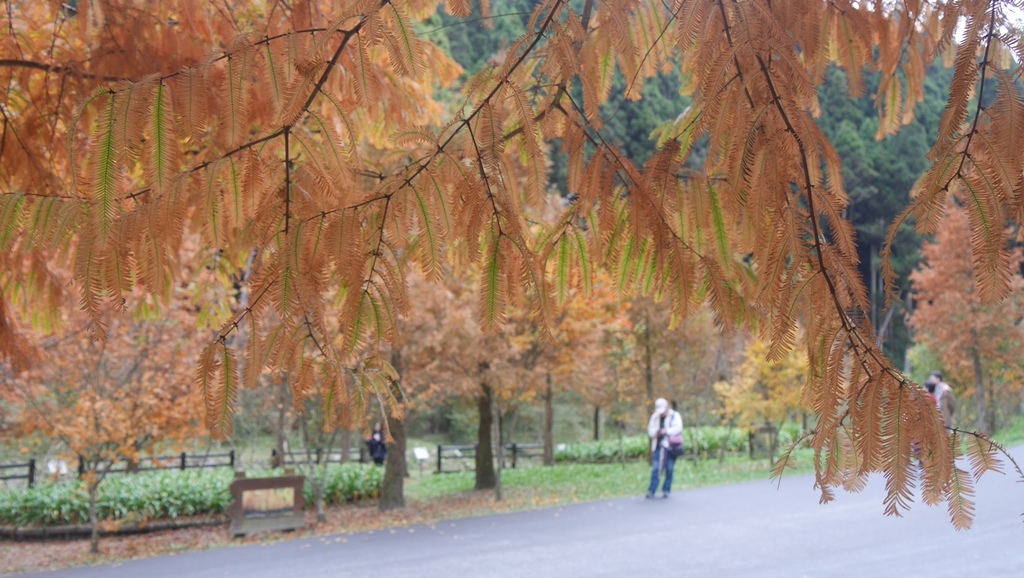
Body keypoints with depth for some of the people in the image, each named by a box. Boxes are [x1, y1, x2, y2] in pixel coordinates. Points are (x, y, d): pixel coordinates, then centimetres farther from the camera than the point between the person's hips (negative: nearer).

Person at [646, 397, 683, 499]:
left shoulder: (674, 415, 2)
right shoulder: (655, 416, 13)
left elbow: (678, 427, -13)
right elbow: (650, 429, 10)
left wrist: (666, 431, -26)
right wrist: (656, 432, -13)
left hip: (670, 446, -2)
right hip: (658, 446, 2)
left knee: (669, 470, 2)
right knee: (656, 469, -5)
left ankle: (666, 490, 11)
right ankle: (651, 491, -6)